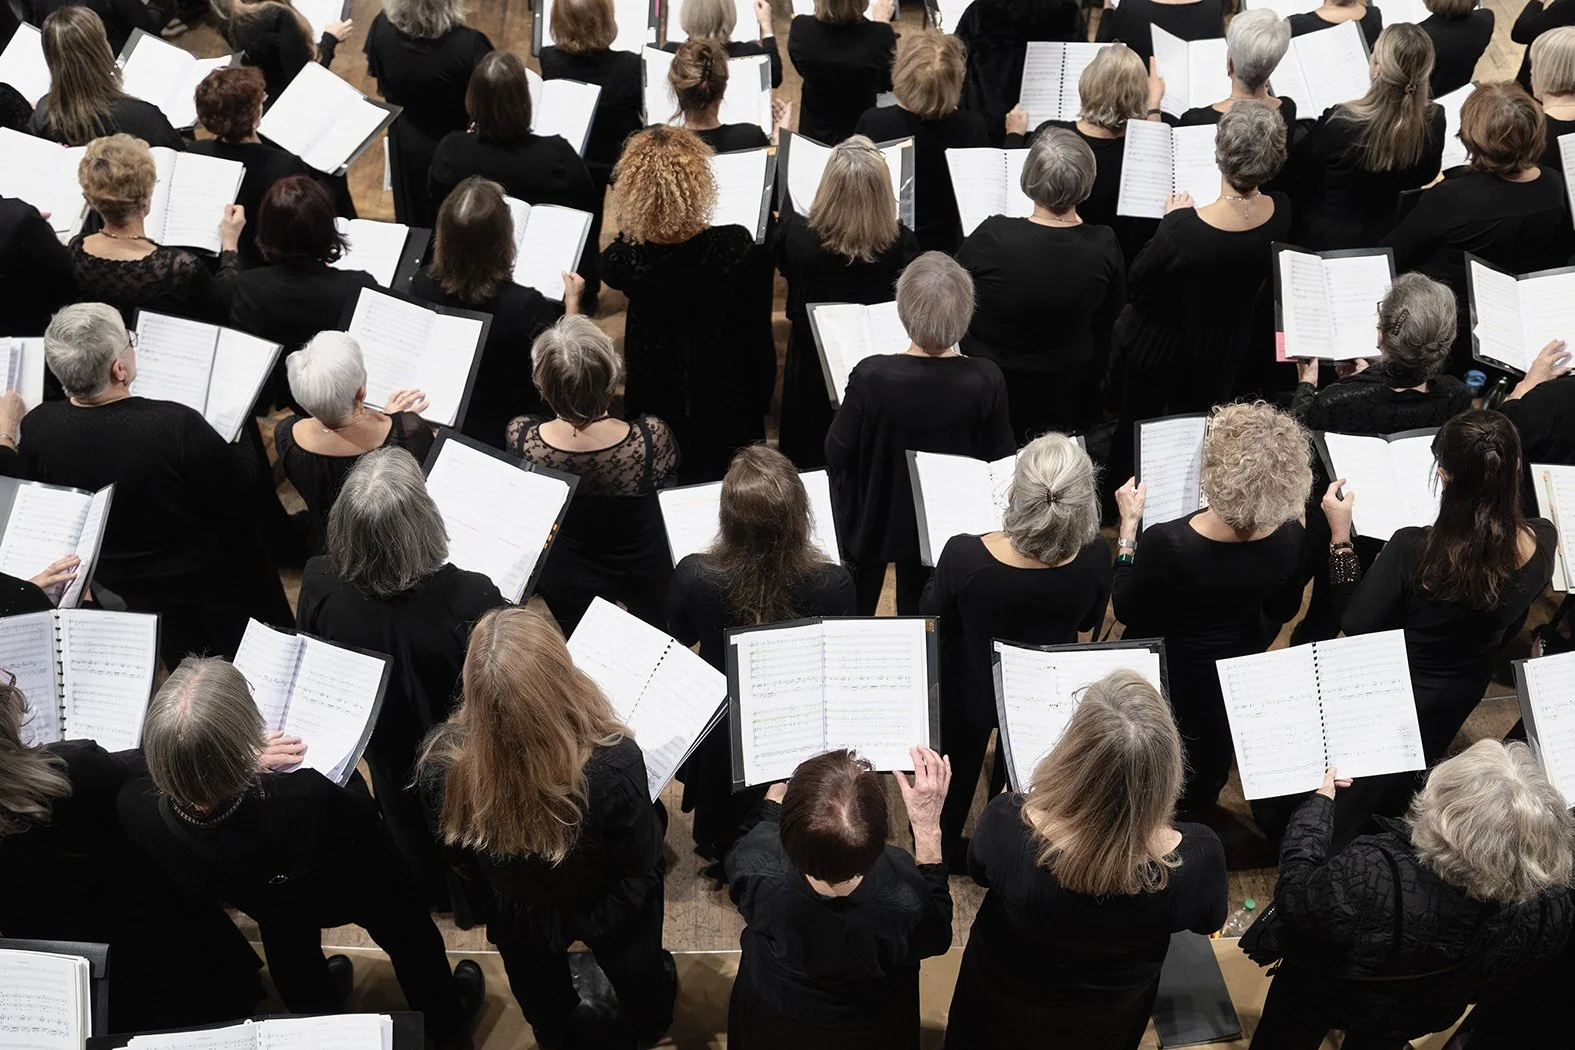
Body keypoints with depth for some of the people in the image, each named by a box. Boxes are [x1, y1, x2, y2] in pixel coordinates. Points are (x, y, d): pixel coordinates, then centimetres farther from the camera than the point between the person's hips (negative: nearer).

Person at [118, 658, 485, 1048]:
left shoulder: (137, 809, -37)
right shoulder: (307, 800, -48)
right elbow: (362, 814, -23)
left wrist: (247, 763, -9)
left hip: (258, 903, 3)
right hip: (344, 893, -3)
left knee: (286, 930, 38)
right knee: (402, 924, 30)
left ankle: (316, 1018, 65)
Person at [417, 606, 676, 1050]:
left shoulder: (442, 760, -35)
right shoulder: (613, 763, -44)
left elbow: (454, 848, -11)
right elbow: (642, 861, -23)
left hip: (514, 914, 2)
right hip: (607, 910, -2)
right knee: (635, 977, 36)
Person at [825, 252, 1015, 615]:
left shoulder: (871, 377, -31)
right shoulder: (986, 380, -25)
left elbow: (836, 454, -18)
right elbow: (1000, 458, -11)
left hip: (874, 518, -2)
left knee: (856, 614, 24)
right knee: (915, 613, 28)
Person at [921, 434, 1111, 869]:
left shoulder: (964, 556, -39)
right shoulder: (1094, 556, -32)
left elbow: (932, 621, -16)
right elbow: (1088, 623, -9)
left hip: (971, 692, -2)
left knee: (956, 768, 31)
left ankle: (943, 849, 56)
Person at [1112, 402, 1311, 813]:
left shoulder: (1165, 543, -41)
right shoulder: (1290, 539, -27)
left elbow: (1124, 610, -20)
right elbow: (1283, 612, -6)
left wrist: (1128, 524, -17)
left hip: (1167, 672, -4)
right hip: (1240, 671, 4)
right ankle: (1196, 803, 61)